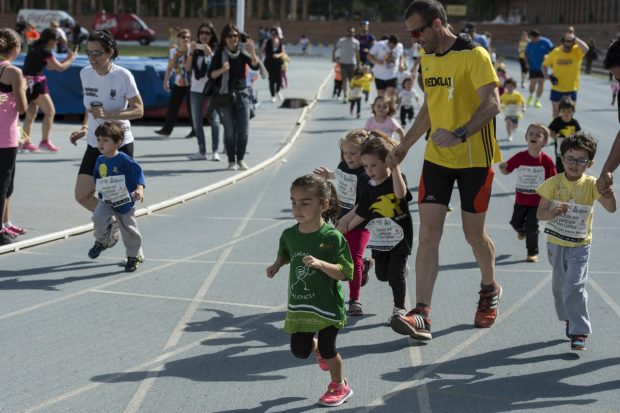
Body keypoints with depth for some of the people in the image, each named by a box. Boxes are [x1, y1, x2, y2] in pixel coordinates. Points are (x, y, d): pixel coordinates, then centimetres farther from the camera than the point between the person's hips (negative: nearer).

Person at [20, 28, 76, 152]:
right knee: (50, 111, -1)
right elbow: (60, 68, -8)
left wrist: (67, 58, 20)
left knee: (31, 113, 14)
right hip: (35, 83, -9)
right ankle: (45, 141, 0)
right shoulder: (44, 52, -13)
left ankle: (26, 141, 15)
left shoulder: (36, 49, 15)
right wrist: (71, 59, 8)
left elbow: (50, 66, 24)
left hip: (27, 82, 9)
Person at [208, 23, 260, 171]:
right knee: (229, 130, -2)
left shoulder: (242, 52, 3)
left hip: (242, 94, 2)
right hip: (225, 95, -2)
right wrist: (222, 70, -24)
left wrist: (252, 50, -25)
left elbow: (255, 66, -11)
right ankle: (231, 160, 7)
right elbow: (211, 74, -5)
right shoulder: (220, 53, -2)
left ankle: (240, 159, 14)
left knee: (243, 130, 0)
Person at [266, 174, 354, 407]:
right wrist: (277, 264, -1)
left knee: (327, 349, 6)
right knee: (299, 350, 10)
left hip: (327, 306, -5)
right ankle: (317, 347, 46)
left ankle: (340, 387, 32)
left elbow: (344, 273, -21)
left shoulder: (332, 237, -20)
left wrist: (320, 263, -34)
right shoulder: (289, 235, -4)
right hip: (299, 305, 5)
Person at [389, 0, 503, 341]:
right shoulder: (427, 58, 10)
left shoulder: (473, 55, -13)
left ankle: (490, 289, 37)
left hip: (474, 159, -6)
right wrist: (405, 146, 20)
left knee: (473, 232, 8)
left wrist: (459, 135, -32)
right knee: (428, 232, -6)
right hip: (437, 158, 6)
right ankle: (422, 315, -10)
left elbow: (492, 104, -21)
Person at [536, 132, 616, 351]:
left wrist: (608, 190, -40)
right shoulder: (553, 183, -9)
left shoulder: (591, 185, -11)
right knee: (558, 285, 16)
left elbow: (611, 208, -22)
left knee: (574, 286, -13)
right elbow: (539, 213, -11)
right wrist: (553, 213, -33)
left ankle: (579, 332, -7)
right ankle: (570, 319, 38)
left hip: (579, 245, -3)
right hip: (556, 243, 3)